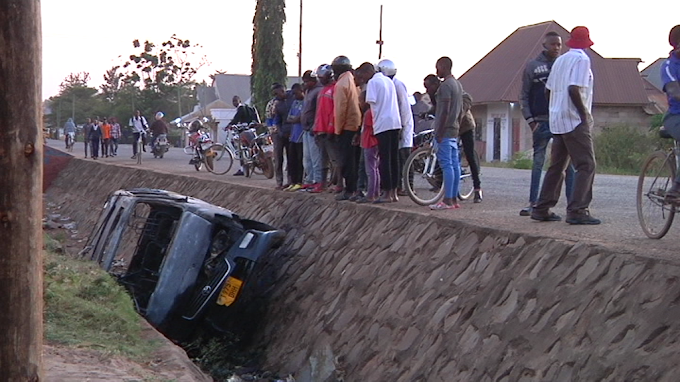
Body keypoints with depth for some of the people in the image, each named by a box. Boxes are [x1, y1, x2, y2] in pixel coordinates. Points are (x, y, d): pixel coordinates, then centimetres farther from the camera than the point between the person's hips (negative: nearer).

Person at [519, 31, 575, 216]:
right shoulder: (532, 66, 5)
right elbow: (524, 96, 6)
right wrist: (530, 120, -3)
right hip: (541, 122, 0)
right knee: (538, 162, 5)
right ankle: (533, 202, 9)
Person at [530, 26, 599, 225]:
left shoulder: (560, 60, 15)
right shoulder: (581, 60, -9)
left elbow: (548, 89, 18)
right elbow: (574, 89, -21)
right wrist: (585, 114, -13)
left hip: (557, 121, 9)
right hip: (575, 121, -9)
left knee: (556, 166, 14)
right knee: (586, 165, -7)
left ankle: (542, 209, 14)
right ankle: (577, 211, -14)